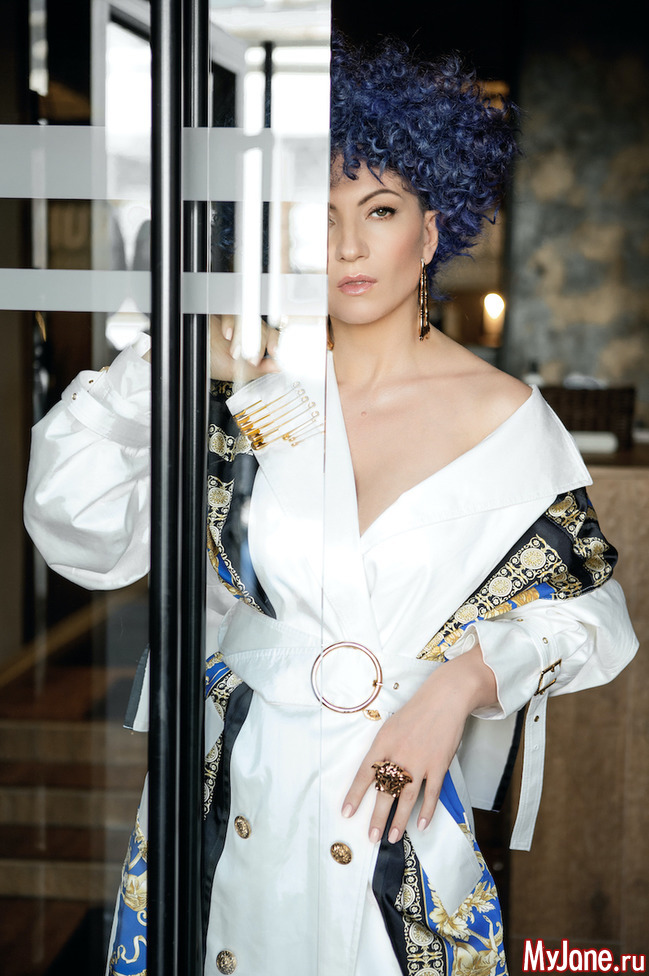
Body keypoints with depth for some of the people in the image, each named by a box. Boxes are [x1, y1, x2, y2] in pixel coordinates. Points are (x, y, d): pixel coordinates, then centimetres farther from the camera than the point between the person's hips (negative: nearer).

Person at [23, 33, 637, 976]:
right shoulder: (252, 396, -2)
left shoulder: (505, 416, -6)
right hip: (236, 795, 2)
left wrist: (463, 680, -17)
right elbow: (80, 528, -8)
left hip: (399, 815, -1)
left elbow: (588, 609, -1)